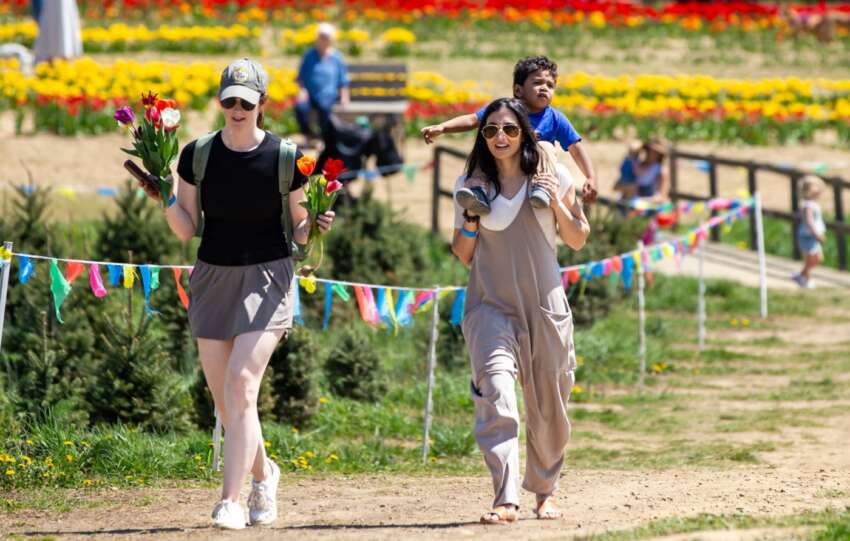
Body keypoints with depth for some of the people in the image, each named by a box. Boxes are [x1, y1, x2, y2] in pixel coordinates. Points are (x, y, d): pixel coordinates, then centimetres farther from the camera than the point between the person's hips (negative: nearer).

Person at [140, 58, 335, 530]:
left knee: (241, 382, -18)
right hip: (213, 278, 3)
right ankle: (263, 472, 35)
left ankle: (230, 500, -19)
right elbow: (186, 230, 2)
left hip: (267, 278, -3)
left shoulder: (286, 158, -6)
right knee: (223, 398, 8)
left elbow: (297, 231, 3)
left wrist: (315, 226, -18)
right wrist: (166, 199, -15)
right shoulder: (198, 155, -1)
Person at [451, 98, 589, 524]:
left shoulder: (553, 177, 3)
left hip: (545, 304, 1)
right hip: (490, 302, -1)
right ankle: (505, 500, -29)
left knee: (547, 406, 9)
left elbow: (578, 240, 8)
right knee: (496, 394, -21)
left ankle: (545, 489, 33)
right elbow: (462, 256, 10)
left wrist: (557, 203, -8)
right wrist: (470, 221, -9)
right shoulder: (471, 184, 4)